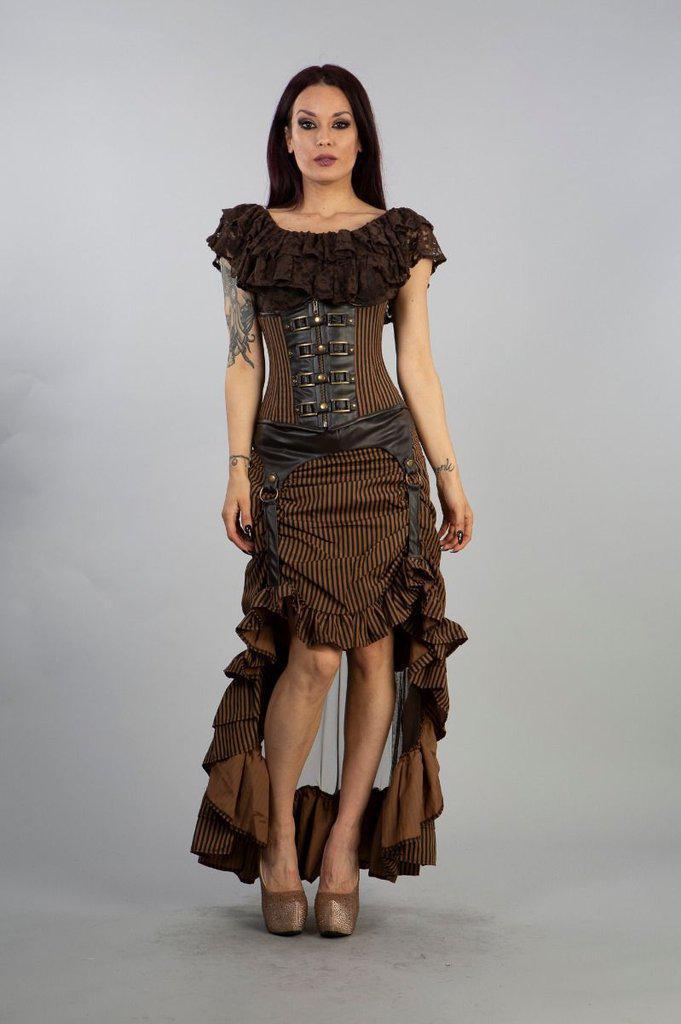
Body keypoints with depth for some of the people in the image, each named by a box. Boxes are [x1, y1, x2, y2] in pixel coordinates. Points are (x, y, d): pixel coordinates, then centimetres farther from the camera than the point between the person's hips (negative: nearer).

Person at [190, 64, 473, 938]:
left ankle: (344, 846, 11)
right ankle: (279, 839, 8)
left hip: (383, 458, 1)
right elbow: (243, 362, 6)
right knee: (313, 652, -11)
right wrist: (238, 469, -3)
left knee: (376, 650, -1)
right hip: (290, 464, -1)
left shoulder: (400, 238, 8)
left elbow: (416, 364, 8)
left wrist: (450, 476, 5)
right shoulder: (248, 235, 9)